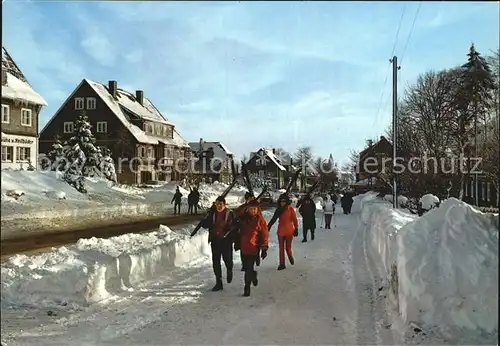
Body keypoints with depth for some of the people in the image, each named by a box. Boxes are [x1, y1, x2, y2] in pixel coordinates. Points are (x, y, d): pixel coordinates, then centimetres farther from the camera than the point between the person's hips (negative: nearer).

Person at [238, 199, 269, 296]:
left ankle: (247, 287, 5)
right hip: (243, 247, 5)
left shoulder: (260, 220, -5)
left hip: (254, 248, -4)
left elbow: (265, 234, -4)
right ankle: (253, 275, 45)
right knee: (246, 267, 15)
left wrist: (264, 248, -7)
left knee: (249, 268, -7)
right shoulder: (244, 218, 5)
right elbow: (240, 231, 18)